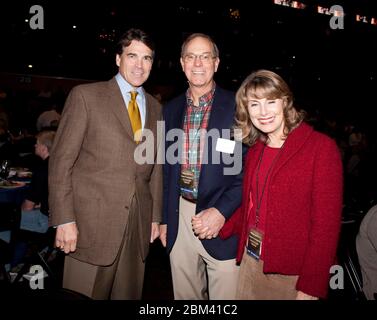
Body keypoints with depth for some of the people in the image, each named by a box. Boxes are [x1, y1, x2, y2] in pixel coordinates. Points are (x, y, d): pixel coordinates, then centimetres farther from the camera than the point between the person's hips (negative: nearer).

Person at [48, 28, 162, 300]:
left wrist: (156, 216, 12)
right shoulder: (85, 96, -3)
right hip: (92, 223, -4)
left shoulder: (156, 109, 12)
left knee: (129, 295, 13)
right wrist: (64, 219, -11)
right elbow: (61, 161, -6)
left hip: (139, 226, 4)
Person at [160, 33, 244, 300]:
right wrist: (165, 218, 11)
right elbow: (167, 168, 11)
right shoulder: (171, 109, 8)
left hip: (223, 218, -4)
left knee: (224, 294, 8)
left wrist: (222, 211, -18)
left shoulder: (237, 106, -7)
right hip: (180, 216, 4)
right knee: (184, 295, 18)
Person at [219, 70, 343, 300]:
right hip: (251, 260, 5)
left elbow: (327, 223, -15)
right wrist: (221, 227, -5)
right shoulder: (255, 150, 5)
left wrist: (311, 286, -17)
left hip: (294, 273, -5)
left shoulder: (321, 147, -13)